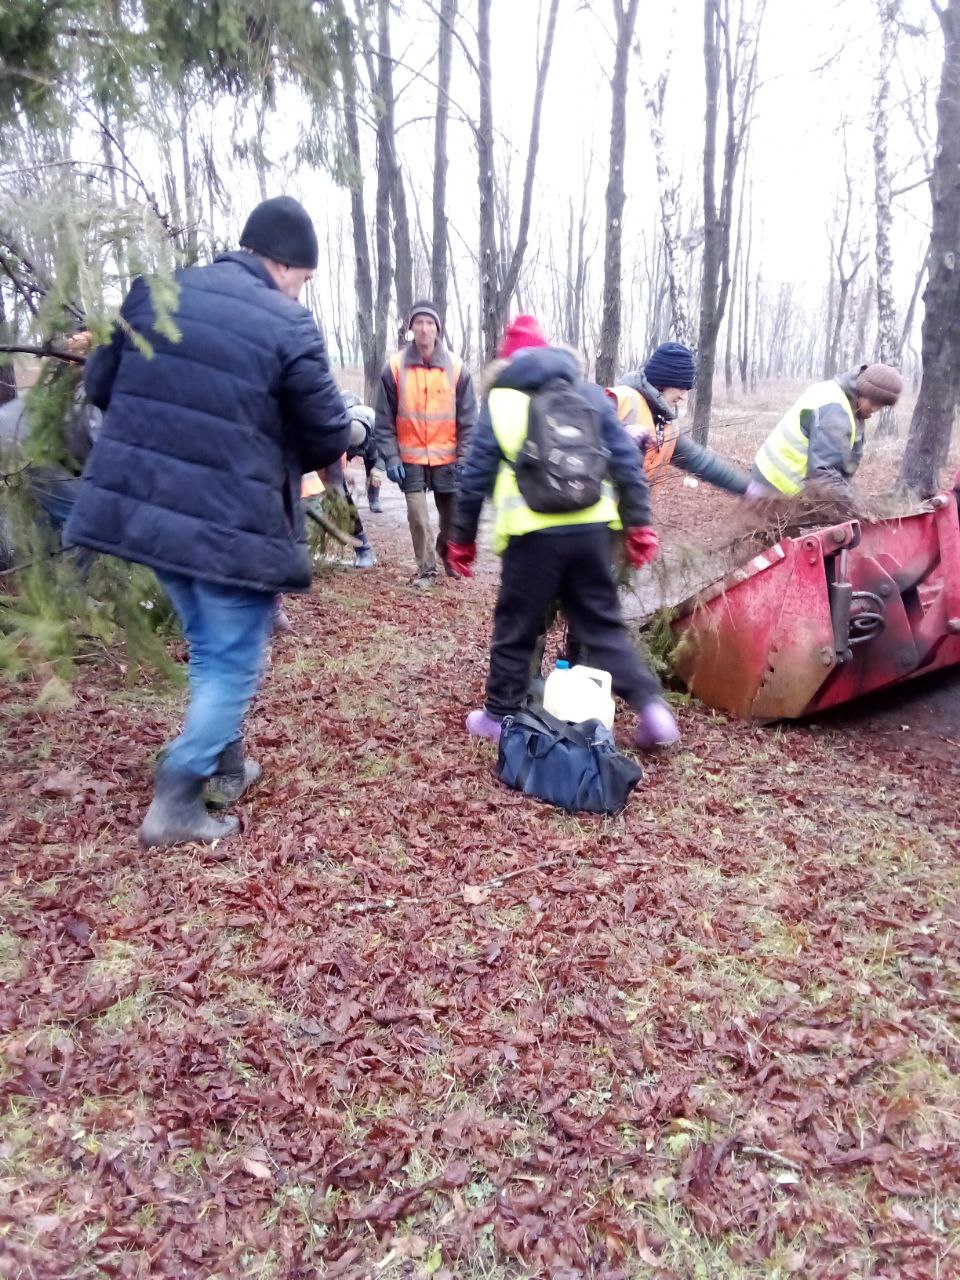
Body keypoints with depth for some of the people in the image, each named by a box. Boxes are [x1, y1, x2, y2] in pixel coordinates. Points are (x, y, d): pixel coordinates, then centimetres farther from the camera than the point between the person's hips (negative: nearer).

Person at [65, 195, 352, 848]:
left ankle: (227, 765, 36)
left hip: (143, 506, 7)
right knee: (234, 663, 8)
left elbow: (101, 385, 12)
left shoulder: (152, 293, 6)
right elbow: (330, 437, -8)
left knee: (208, 648, 23)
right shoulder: (288, 325, -12)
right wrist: (286, 455, 14)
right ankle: (176, 802, 9)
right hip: (234, 523, -7)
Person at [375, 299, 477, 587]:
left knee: (453, 514, 9)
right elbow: (385, 418, -1)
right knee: (417, 517, -4)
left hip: (447, 458, 1)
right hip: (411, 458, -1)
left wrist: (464, 458, -5)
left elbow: (467, 418, 1)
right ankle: (426, 568, 11)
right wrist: (391, 457, -7)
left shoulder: (456, 367, -2)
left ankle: (447, 553, 37)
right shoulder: (395, 367, -3)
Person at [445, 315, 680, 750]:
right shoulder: (590, 394, 15)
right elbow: (627, 463, 10)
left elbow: (476, 476, 7)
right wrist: (639, 525, 15)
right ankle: (650, 706, 4)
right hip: (590, 528, 3)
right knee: (603, 623, 13)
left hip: (533, 533, -3)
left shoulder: (499, 401, 8)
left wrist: (462, 538, 15)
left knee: (515, 628, 11)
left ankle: (500, 716, 21)